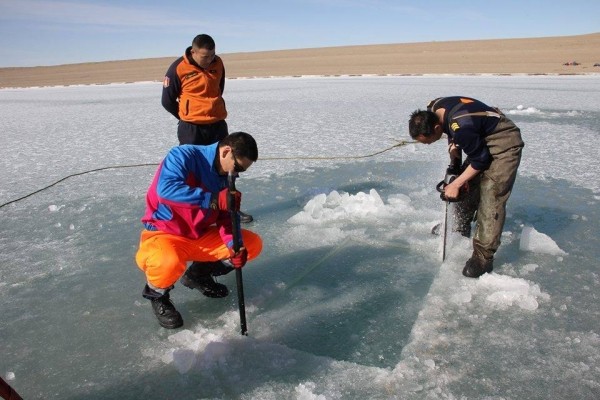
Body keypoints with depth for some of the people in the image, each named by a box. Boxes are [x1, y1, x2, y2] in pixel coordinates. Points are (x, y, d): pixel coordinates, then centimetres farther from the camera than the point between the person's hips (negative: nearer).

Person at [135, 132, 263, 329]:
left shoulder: (224, 177, 1)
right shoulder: (183, 156, -20)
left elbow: (225, 218, 1)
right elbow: (166, 189, -38)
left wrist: (234, 245, -18)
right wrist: (214, 199, -42)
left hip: (201, 236, 7)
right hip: (164, 234, -7)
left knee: (253, 244, -2)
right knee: (169, 263, -41)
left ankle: (199, 274, 17)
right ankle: (157, 294, -2)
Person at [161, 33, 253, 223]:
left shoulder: (218, 63, 2)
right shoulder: (178, 68, -12)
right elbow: (167, 101, -4)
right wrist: (189, 117, 5)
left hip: (218, 125, 5)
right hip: (191, 129, -5)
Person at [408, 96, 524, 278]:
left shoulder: (462, 128, -37)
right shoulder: (433, 108, -11)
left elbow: (481, 160, -23)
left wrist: (455, 184, -17)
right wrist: (453, 145, -4)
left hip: (505, 144, -9)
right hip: (482, 140, 9)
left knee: (491, 198, -14)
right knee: (468, 183, 14)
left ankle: (483, 258, -11)